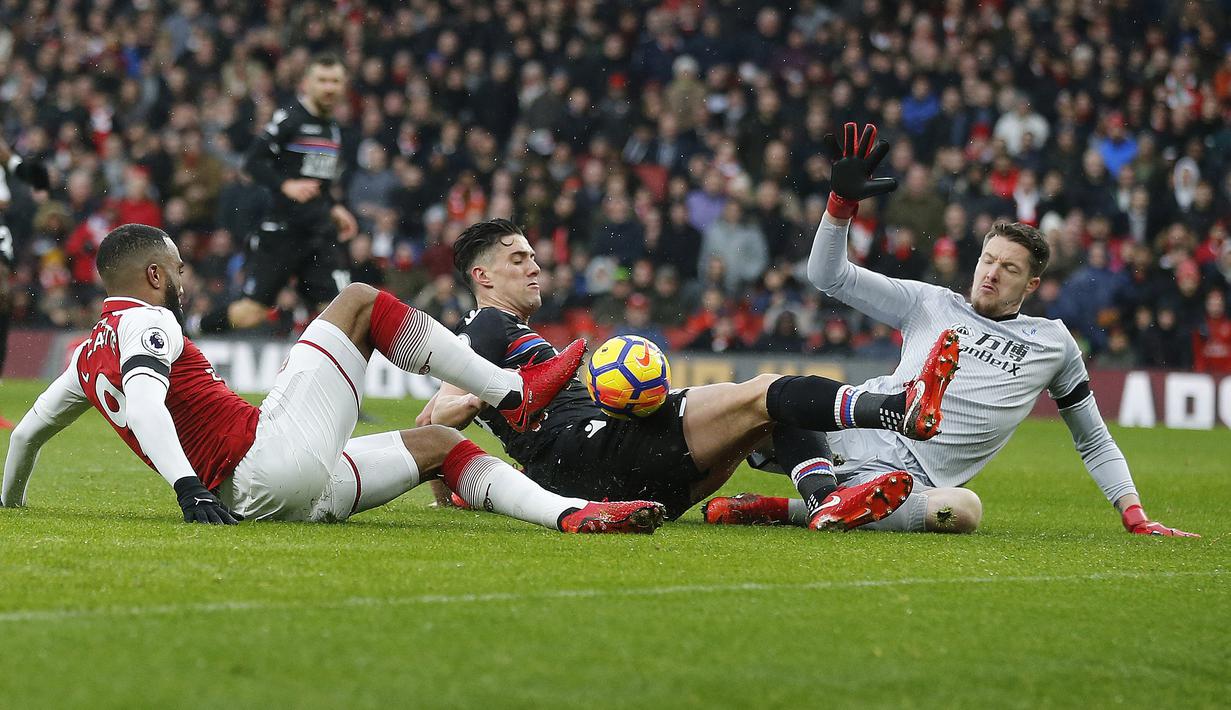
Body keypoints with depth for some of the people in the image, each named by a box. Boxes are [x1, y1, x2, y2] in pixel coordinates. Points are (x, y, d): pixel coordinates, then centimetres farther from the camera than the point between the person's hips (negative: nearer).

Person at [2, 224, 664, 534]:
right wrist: (186, 484, -36)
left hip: (260, 500, 9)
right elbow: (143, 400, -23)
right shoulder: (145, 322, -3)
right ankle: (514, 394, 5)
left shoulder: (89, 354, 23)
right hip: (276, 455, -9)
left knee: (437, 444, 16)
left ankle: (572, 512, -4)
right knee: (359, 301, 4)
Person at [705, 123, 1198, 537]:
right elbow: (828, 275, 16)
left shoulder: (1053, 343, 19)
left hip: (909, 480, -1)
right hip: (854, 434, 1)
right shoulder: (930, 304, 20)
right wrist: (844, 200, 2)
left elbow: (1095, 442, 23)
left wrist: (1135, 515, 12)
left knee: (965, 508, -40)